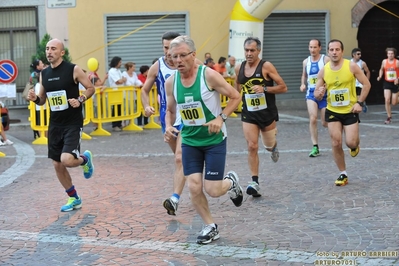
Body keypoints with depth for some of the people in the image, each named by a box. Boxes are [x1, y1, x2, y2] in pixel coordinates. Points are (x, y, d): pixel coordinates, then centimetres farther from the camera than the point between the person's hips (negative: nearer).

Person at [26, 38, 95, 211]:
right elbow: (42, 100, 15)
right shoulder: (44, 74, 6)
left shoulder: (73, 70, -10)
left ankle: (85, 159, 15)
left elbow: (90, 88, -1)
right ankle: (74, 199, 27)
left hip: (73, 123, -6)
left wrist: (80, 100, -19)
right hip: (55, 124, 6)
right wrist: (35, 99, -7)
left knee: (67, 160, -21)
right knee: (57, 165, 8)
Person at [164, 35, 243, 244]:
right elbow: (170, 111, 11)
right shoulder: (170, 82, -4)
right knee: (194, 188, -4)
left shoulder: (209, 75, -17)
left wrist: (221, 118, -22)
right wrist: (169, 127, -10)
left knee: (212, 190, -6)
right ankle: (210, 227, 18)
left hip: (214, 140, -4)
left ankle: (231, 182, 30)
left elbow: (236, 97, -9)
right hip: (189, 141, 4)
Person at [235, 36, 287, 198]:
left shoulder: (266, 66, -13)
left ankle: (274, 147, 53)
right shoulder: (239, 68, 1)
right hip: (248, 114, 2)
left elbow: (283, 87, -13)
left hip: (267, 113, -2)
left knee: (268, 145, 14)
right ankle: (255, 182, -7)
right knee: (252, 147, -10)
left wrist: (264, 89, -24)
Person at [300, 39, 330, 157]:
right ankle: (315, 147, -9)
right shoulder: (306, 62, 7)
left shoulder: (326, 60, -7)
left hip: (324, 94, -3)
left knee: (325, 123, 3)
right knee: (312, 119, -15)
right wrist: (303, 84, 3)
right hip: (311, 93, 3)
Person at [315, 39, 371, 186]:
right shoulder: (323, 71, -4)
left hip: (350, 111, -2)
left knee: (351, 143, -8)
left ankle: (355, 145, 32)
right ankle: (343, 174, 13)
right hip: (332, 112, 2)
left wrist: (359, 102, -13)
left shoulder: (351, 66, -11)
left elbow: (366, 84, -5)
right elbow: (316, 94, 2)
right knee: (336, 143, -3)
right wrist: (319, 93, -22)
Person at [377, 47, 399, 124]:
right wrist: (380, 76, 2)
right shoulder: (384, 61, 2)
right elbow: (381, 69, 18)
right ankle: (389, 117, 1)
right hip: (387, 83, 2)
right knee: (387, 100, -11)